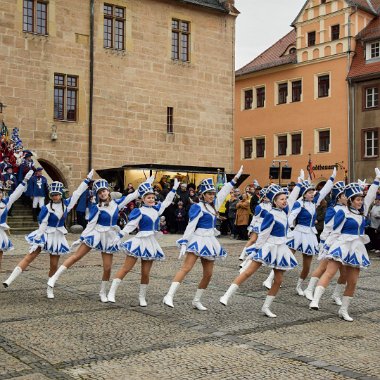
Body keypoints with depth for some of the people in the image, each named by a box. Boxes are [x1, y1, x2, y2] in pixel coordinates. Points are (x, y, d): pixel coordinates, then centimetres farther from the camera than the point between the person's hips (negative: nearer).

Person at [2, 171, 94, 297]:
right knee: (29, 258, -9)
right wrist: (37, 240, -13)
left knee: (54, 265, 7)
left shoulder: (66, 204, 0)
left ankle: (49, 289, 21)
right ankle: (10, 279, -10)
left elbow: (78, 192, 3)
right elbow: (42, 225, -12)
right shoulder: (46, 208, -11)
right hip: (46, 235, -3)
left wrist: (88, 179, 3)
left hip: (58, 237, 3)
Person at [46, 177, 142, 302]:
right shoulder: (97, 208, -7)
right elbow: (90, 224, -6)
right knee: (76, 256, -6)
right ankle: (54, 277, -2)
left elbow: (132, 196, 7)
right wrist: (81, 238, -8)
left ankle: (103, 292, 20)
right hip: (96, 234, -3)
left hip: (110, 238, 3)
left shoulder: (116, 203, 2)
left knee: (107, 267, 2)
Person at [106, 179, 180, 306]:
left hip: (151, 243, 5)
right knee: (126, 268, -5)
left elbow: (167, 201, 23)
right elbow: (130, 226, -13)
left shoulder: (157, 209, 9)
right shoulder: (139, 212, -8)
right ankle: (112, 293, -1)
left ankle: (142, 297, 19)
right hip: (140, 241, -5)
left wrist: (174, 188, 25)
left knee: (145, 273, 6)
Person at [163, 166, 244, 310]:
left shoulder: (214, 205, 12)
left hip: (210, 242, 8)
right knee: (186, 268, -18)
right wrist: (184, 243, -20)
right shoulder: (197, 207, -10)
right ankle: (169, 296, -22)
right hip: (198, 240, -8)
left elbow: (224, 192, 22)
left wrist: (236, 177, 26)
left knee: (208, 274, 6)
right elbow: (190, 226, -15)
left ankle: (197, 301, 17)